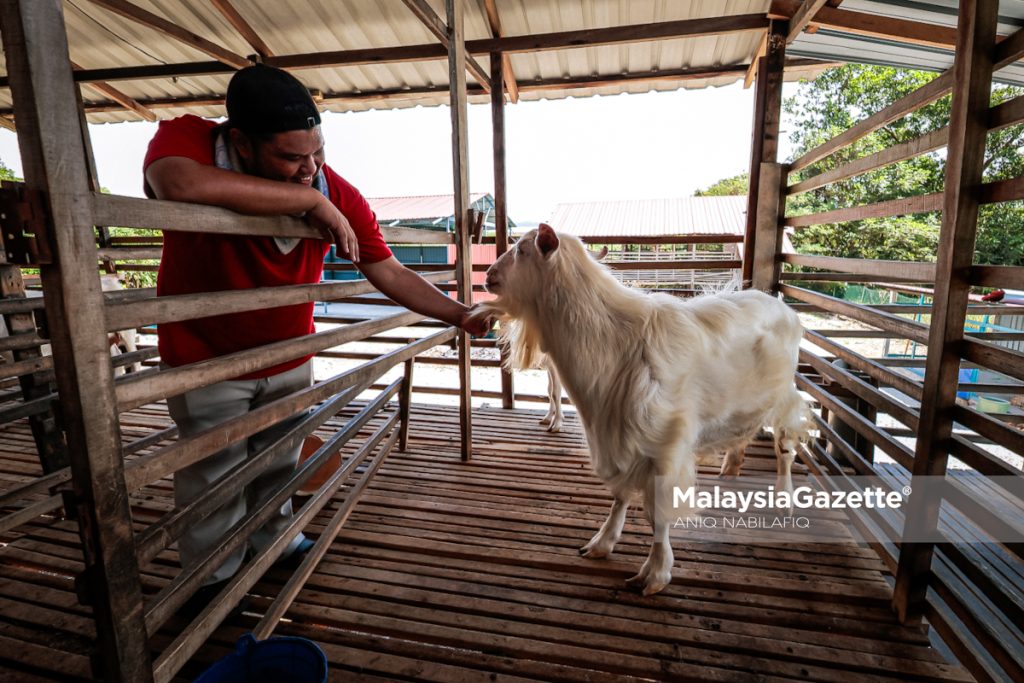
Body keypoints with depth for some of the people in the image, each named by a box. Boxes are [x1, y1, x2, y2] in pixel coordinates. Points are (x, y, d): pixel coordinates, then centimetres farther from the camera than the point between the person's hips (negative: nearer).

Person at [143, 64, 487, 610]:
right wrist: (310, 200, -41)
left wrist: (460, 315, -19)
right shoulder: (185, 137, -22)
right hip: (205, 361, -3)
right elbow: (182, 186, -47)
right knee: (214, 480, 10)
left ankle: (275, 540, 47)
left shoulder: (338, 195, -16)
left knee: (278, 463, 21)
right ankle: (212, 578, 35)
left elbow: (391, 274, -12)